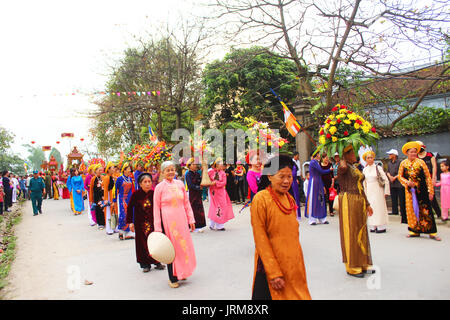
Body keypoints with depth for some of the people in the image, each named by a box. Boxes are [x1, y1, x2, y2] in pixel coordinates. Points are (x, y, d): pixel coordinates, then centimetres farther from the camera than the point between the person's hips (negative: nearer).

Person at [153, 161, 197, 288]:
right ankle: (172, 278, 14)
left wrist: (191, 219, 9)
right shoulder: (159, 187, -4)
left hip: (181, 220, 4)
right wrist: (157, 228, -6)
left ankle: (181, 273, 30)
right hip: (167, 221, -4)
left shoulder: (180, 184, 6)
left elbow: (186, 203, 12)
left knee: (183, 245, 10)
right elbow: (156, 209, -3)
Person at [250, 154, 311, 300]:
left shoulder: (290, 199, 6)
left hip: (294, 264, 6)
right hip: (271, 264, -6)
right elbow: (260, 239, -16)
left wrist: (297, 259, 14)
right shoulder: (261, 199, -15)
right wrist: (274, 272, -18)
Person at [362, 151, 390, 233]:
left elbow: (386, 180, -5)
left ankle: (381, 227, 3)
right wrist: (365, 192, 14)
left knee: (379, 207, -3)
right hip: (369, 191, 4)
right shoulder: (365, 169, 7)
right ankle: (373, 226, 9)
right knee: (371, 208, 3)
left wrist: (386, 192, -7)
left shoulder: (378, 168, -6)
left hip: (377, 190, -4)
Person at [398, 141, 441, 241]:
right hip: (410, 190, 2)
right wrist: (407, 182, -11)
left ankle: (432, 232, 4)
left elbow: (428, 177, -1)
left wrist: (430, 191, -5)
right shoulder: (403, 163, 4)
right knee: (412, 209, 5)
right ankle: (415, 231, 15)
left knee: (425, 210, -3)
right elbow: (400, 176, 8)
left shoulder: (421, 162, -2)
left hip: (422, 190, -2)